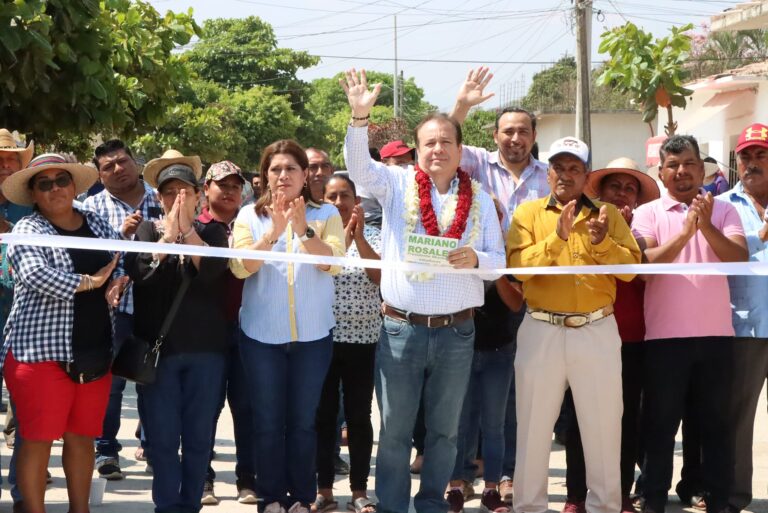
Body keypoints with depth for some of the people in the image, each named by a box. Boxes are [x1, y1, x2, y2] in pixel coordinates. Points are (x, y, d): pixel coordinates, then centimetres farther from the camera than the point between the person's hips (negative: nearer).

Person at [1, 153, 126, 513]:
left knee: (82, 437, 13)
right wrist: (90, 282, -17)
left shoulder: (97, 224, 11)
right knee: (38, 440, -1)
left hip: (94, 351, 6)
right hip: (41, 349, -5)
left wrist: (117, 283, -9)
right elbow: (35, 275, -24)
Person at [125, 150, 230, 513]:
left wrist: (187, 229, -16)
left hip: (205, 347, 1)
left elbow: (210, 271, -11)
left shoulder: (212, 232, 9)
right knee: (162, 436, 0)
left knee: (199, 436, 4)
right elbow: (140, 272, -11)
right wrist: (169, 234, -15)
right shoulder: (146, 231, 8)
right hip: (157, 346, -1)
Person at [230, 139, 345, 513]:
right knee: (267, 421, 5)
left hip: (313, 334, 0)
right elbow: (240, 267, -11)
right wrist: (273, 233, -24)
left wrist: (303, 230, -26)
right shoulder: (249, 216, 2)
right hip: (261, 334, 0)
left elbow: (333, 263, -13)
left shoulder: (326, 214, 1)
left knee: (303, 420, 7)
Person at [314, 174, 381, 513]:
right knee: (323, 416, 3)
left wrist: (359, 237, -19)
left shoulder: (372, 236, 5)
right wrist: (343, 236, -23)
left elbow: (379, 275, -10)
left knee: (359, 416, 3)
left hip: (362, 337, 0)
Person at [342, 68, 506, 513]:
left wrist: (475, 258, -18)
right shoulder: (398, 184, 3)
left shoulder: (480, 199, 6)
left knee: (445, 429, 11)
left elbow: (498, 262, 5)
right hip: (401, 328, -1)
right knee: (395, 430, 4)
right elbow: (358, 165, -14)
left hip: (456, 331, 1)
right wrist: (360, 117, -28)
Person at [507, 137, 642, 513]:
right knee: (534, 425, 6)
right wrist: (556, 239, -21)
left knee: (603, 426, 7)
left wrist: (602, 242, -17)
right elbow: (518, 266, -10)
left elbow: (631, 267, -1)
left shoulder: (607, 214, 8)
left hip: (597, 331, 1)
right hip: (542, 331, -1)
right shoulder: (528, 213, 4)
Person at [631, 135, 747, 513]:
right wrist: (685, 232, -21)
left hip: (715, 334, 1)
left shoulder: (723, 211, 7)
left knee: (715, 421, 8)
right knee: (660, 423, 4)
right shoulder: (648, 213, 3)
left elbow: (739, 259, -7)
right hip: (665, 335, -1)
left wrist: (706, 226, -20)